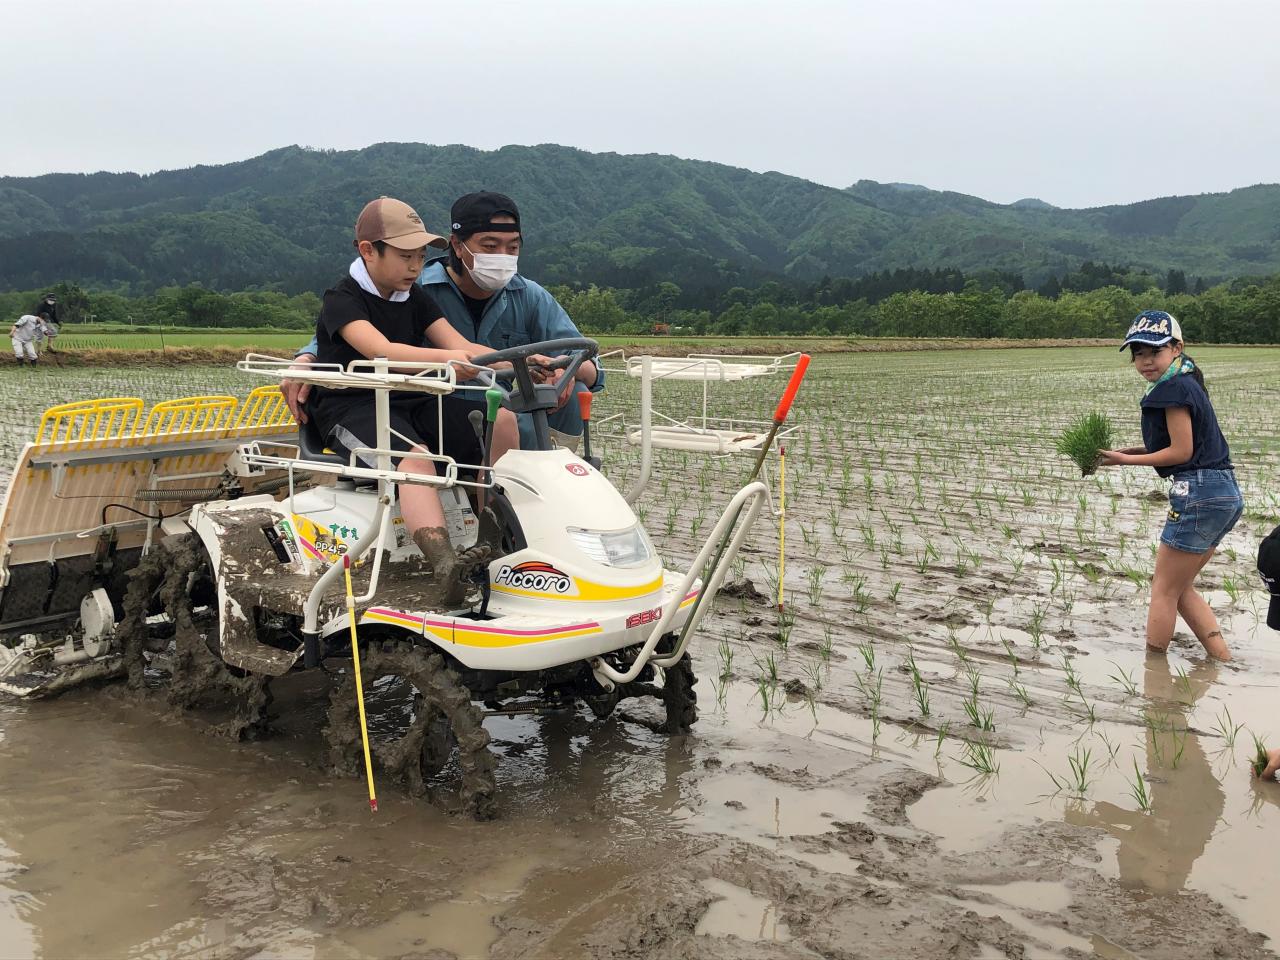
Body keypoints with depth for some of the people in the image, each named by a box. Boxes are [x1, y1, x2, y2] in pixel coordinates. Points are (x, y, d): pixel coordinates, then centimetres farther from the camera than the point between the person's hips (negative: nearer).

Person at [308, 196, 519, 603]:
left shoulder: (414, 298, 12)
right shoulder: (342, 299, -10)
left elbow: (461, 346, 1)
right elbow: (381, 350, -29)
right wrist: (445, 358, -45)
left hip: (410, 402, 7)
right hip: (351, 407, -7)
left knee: (502, 419, -11)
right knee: (415, 457, -38)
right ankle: (444, 563, -56)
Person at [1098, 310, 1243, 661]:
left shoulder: (1173, 388, -13)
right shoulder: (1185, 383, 17)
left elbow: (1181, 451, -14)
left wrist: (1126, 460, -5)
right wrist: (1129, 451, 7)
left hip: (1200, 495, -10)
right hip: (1224, 493, 10)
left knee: (1164, 590, 1)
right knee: (1180, 588, 18)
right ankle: (1224, 663, 14)